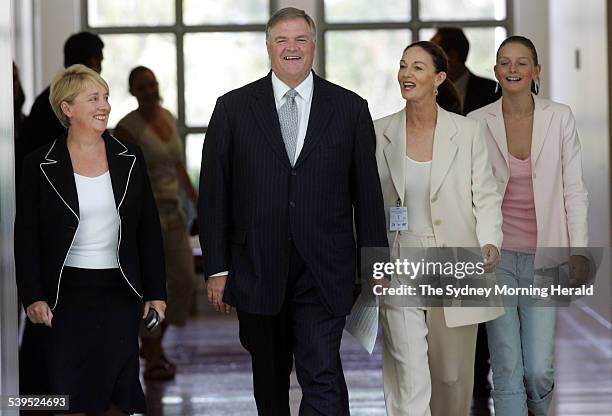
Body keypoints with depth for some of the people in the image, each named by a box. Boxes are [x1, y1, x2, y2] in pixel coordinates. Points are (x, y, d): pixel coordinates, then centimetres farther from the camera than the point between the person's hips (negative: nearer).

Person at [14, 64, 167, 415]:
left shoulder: (130, 159, 5)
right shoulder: (40, 165, -2)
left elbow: (149, 230, 8)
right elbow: (27, 237, -1)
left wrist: (156, 292, 5)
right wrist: (33, 296, -8)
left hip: (119, 293, 2)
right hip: (66, 295, -2)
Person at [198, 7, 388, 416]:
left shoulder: (350, 108, 5)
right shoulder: (233, 108, 5)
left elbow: (368, 192, 6)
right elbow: (214, 193, 4)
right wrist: (217, 267, -1)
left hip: (324, 274, -1)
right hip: (257, 272, 2)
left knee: (323, 378, -12)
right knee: (270, 380, 13)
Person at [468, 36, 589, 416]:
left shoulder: (560, 118, 0)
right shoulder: (478, 122, 1)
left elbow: (574, 190, 2)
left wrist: (578, 251, -3)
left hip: (543, 256, 0)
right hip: (495, 254, 0)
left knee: (539, 370, -3)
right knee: (507, 368, -1)